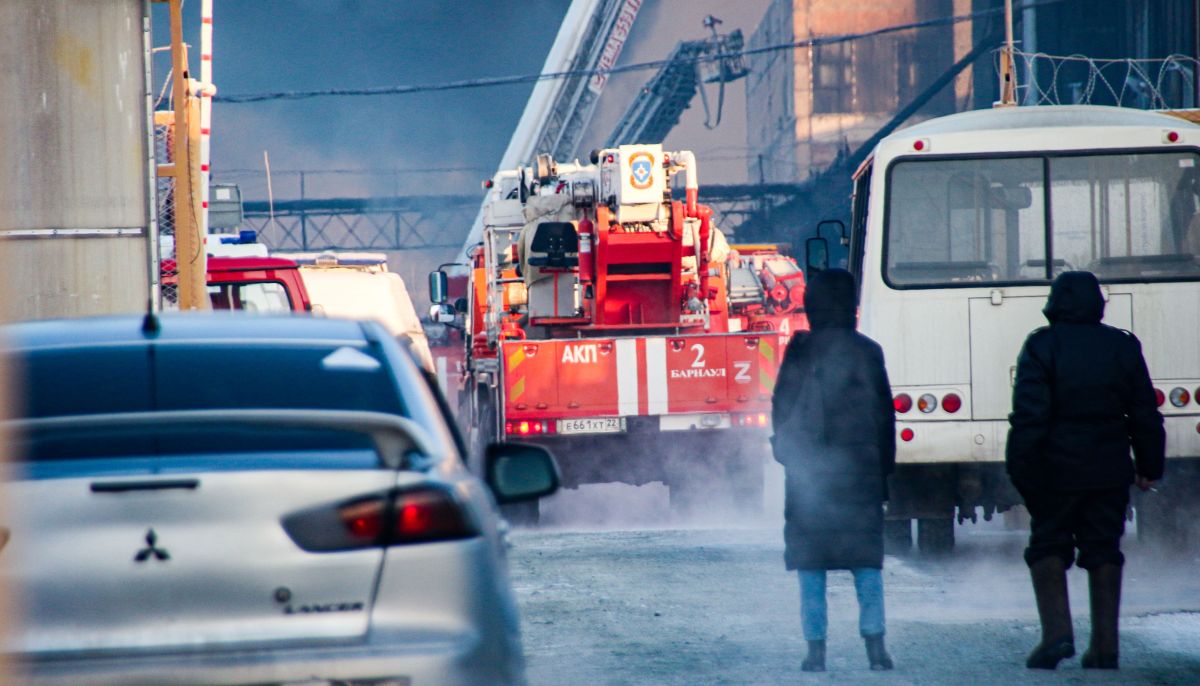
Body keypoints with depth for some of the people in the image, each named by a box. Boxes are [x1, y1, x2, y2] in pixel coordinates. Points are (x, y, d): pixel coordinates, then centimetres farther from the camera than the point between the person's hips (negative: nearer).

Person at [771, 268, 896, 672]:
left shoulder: (800, 351, -5)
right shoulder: (868, 352, 3)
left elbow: (782, 407, -3)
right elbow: (885, 413, 7)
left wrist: (786, 455, 9)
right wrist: (884, 469, 13)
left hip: (808, 470, -2)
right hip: (860, 469, 2)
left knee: (812, 563, 3)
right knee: (867, 560, 6)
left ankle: (816, 650, -1)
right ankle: (875, 646, -3)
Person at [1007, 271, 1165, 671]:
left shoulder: (1042, 346, -8)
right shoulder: (1123, 347, 4)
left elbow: (1029, 415, -14)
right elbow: (1145, 416, 9)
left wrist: (1021, 469, -10)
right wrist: (1149, 467, 18)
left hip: (1056, 470, -3)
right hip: (1109, 470, 3)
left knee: (1048, 546, 9)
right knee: (1103, 551, 9)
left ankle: (1057, 632, -7)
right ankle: (1104, 646, 5)